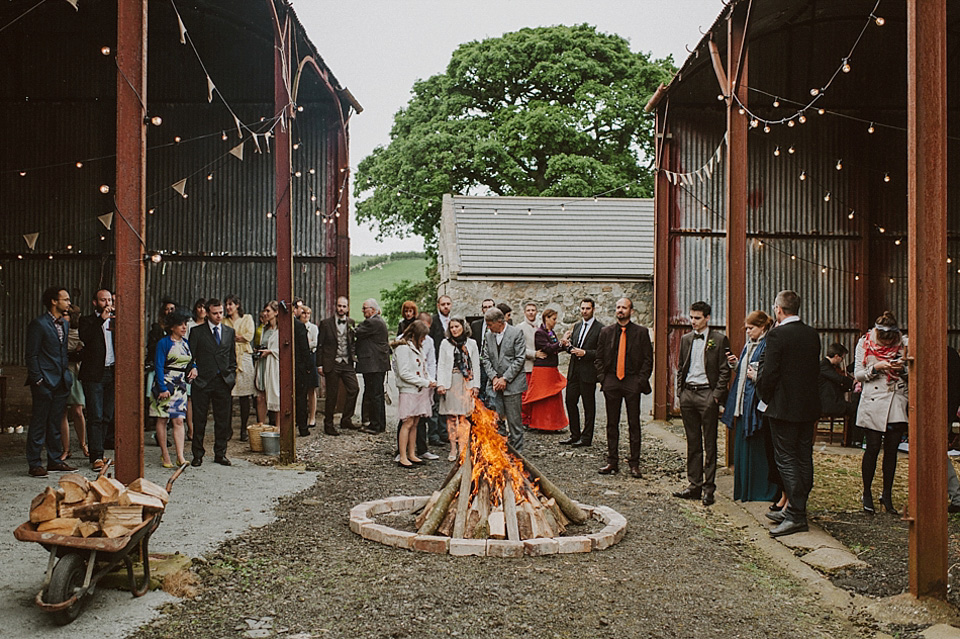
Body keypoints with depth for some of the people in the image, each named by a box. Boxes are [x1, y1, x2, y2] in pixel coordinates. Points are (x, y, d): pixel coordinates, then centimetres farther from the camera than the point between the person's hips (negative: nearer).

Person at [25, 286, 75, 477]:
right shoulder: (38, 324, -8)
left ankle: (55, 460, 19)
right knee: (39, 424, -1)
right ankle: (35, 464, 5)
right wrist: (37, 380, -13)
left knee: (55, 424, 12)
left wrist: (67, 375, 12)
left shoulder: (64, 324, 15)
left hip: (61, 382, 7)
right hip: (45, 382, -7)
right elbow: (31, 355, -9)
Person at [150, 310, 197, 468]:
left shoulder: (186, 343, 11)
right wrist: (162, 388, -15)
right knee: (162, 419, 3)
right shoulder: (164, 343, -6)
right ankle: (164, 454, 13)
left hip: (180, 386, 5)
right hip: (164, 384, -4)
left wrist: (194, 368, 1)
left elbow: (191, 360, 25)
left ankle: (180, 457, -7)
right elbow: (158, 366, -9)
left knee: (179, 420, -2)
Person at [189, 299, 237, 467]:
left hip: (223, 382, 3)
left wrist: (232, 376, 7)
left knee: (223, 420, 5)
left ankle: (220, 454, 15)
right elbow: (191, 356, 3)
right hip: (203, 382, -2)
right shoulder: (197, 331, 2)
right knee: (199, 420, 3)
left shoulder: (230, 332, 11)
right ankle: (198, 454, 13)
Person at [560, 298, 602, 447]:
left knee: (588, 405, 2)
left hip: (588, 372, -7)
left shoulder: (600, 328, -8)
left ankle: (586, 438, 11)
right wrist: (569, 346, -2)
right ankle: (575, 435, 21)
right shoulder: (577, 326, 15)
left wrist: (585, 353, -19)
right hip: (574, 370, 7)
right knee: (570, 401, 9)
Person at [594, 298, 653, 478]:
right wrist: (602, 379, 0)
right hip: (611, 382, 2)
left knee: (634, 424, 2)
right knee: (612, 424, 7)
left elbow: (648, 360, 1)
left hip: (632, 382, -2)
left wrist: (640, 381, -7)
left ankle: (634, 464, 9)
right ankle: (612, 462, 15)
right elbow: (598, 358, 11)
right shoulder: (606, 332, 9)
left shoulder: (641, 332, 2)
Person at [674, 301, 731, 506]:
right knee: (693, 443, 10)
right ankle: (694, 485, 16)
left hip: (707, 394, -5)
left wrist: (717, 394, -10)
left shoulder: (719, 339, -3)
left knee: (709, 444, 0)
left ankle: (709, 488, 7)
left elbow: (724, 370, -3)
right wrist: (681, 391, 9)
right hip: (688, 394, 5)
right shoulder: (685, 339, 13)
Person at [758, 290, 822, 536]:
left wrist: (766, 399, -1)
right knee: (804, 459, 12)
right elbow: (816, 370, 13)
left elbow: (768, 373, -15)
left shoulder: (777, 335, -15)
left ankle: (796, 515, -2)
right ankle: (796, 509, 22)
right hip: (809, 406, 8)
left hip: (784, 406, -7)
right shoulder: (812, 334, 7)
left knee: (786, 459, -2)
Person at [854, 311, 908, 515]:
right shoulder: (864, 343, 0)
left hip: (897, 403, 2)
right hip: (873, 402, -2)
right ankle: (867, 494, 12)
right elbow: (858, 374, 0)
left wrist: (903, 368, -10)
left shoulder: (904, 343, 4)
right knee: (872, 449, -2)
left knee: (891, 450, 5)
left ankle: (887, 495, 17)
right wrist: (876, 367, -17)